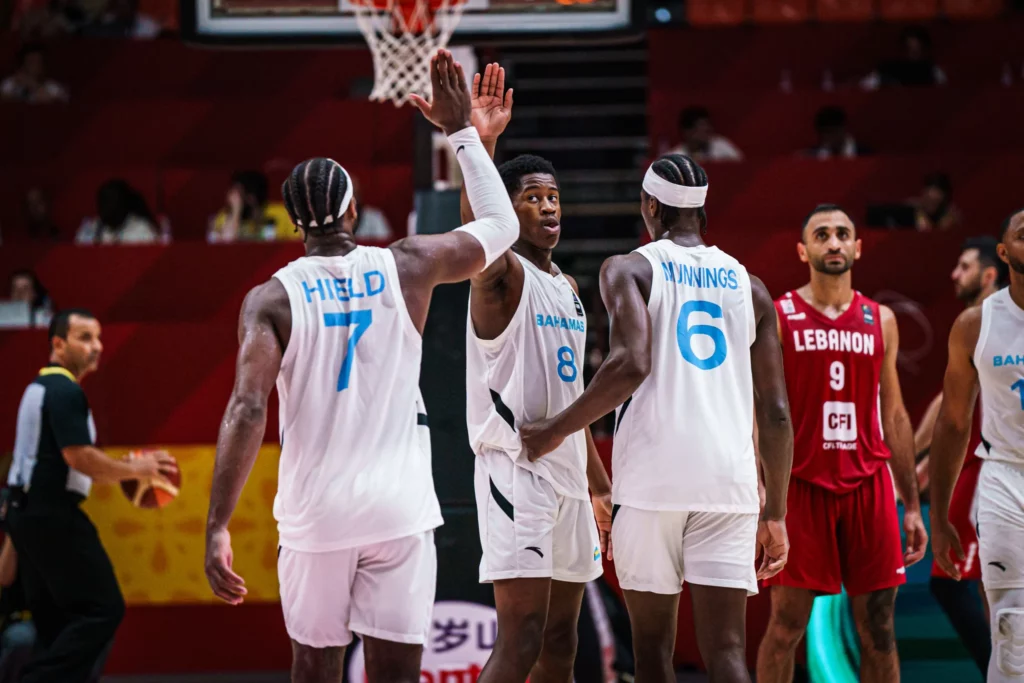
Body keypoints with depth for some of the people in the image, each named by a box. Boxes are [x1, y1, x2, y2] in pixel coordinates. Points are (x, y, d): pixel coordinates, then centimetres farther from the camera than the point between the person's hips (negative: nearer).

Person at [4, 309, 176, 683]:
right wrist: (136, 468, -10)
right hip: (52, 514, -10)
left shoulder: (40, 387, 18)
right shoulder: (65, 391, -13)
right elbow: (79, 457, -21)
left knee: (56, 619, 12)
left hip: (26, 512, 10)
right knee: (102, 609, -10)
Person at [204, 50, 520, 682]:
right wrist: (462, 130, 28)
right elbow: (501, 225, 19)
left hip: (316, 513, 0)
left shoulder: (272, 298, -3)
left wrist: (218, 527, -18)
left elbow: (247, 410, -15)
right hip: (400, 509, 0)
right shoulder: (408, 267, 2)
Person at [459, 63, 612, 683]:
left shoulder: (568, 287, 17)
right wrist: (480, 145, -49)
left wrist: (602, 486, 24)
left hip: (567, 476, 8)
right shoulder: (503, 275, -8)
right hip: (517, 471, -8)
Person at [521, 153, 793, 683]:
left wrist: (555, 431, -3)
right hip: (729, 481, 3)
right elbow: (776, 412, 12)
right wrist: (776, 514, 18)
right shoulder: (749, 286, 15)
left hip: (654, 479, -2)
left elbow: (631, 364, -15)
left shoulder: (630, 270, 4)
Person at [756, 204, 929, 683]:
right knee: (786, 624, -3)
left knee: (877, 626, 5)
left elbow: (894, 416, 14)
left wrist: (912, 506, 10)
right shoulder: (776, 318, 0)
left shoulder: (881, 321, 11)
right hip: (801, 485, -3)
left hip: (869, 485, 3)